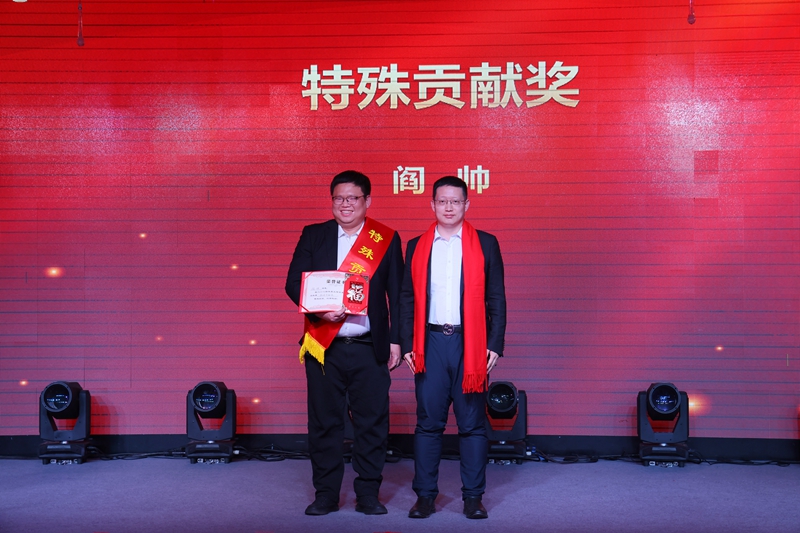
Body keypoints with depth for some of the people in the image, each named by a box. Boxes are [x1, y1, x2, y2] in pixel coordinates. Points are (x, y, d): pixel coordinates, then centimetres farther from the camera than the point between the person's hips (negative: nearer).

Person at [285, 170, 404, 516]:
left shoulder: (386, 239, 6)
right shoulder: (313, 236, 8)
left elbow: (397, 294, 6)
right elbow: (294, 282, 3)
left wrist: (396, 340, 0)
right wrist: (319, 309, -15)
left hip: (370, 348, 0)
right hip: (324, 347, 1)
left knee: (372, 422, 3)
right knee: (324, 422, 5)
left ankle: (368, 494, 16)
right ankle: (326, 495, 17)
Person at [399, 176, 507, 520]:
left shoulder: (485, 244, 6)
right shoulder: (416, 246, 10)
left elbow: (496, 298, 4)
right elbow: (407, 299, 10)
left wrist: (495, 344, -4)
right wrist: (407, 344, 2)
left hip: (470, 344, -1)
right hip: (430, 343, 1)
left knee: (472, 423, 3)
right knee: (428, 422, 3)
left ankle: (473, 496, 11)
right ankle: (425, 495, 10)